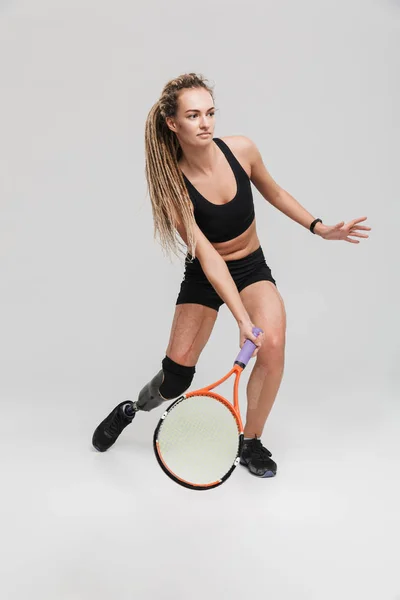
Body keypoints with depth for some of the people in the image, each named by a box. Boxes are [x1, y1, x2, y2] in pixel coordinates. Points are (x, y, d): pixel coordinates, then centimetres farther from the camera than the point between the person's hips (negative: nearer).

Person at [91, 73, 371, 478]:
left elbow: (274, 193, 7)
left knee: (272, 345, -24)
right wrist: (242, 318, -33)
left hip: (252, 268, 2)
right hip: (204, 277, -2)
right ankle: (130, 409, 32)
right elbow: (208, 258, -27)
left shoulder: (241, 149, -14)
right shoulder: (172, 185, -23)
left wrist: (318, 228, 1)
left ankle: (251, 443, 0)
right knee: (176, 376, -5)